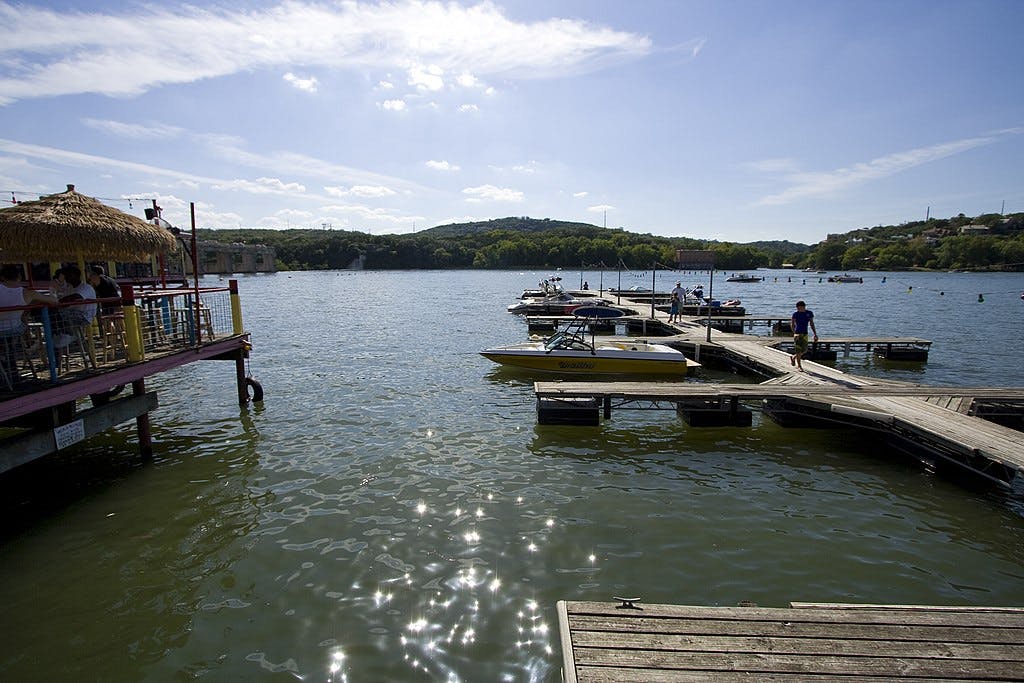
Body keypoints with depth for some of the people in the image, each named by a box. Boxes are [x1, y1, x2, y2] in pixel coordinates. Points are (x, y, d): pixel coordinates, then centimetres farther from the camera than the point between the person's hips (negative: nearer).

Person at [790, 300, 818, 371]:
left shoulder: (809, 313, 3)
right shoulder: (795, 314, -7)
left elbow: (812, 324, 10)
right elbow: (792, 324, -8)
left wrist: (815, 334, 7)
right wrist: (794, 333, -22)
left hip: (805, 333, 4)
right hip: (797, 333, -4)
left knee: (804, 350, 10)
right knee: (798, 350, -2)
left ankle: (793, 357, 35)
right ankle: (799, 366, 9)